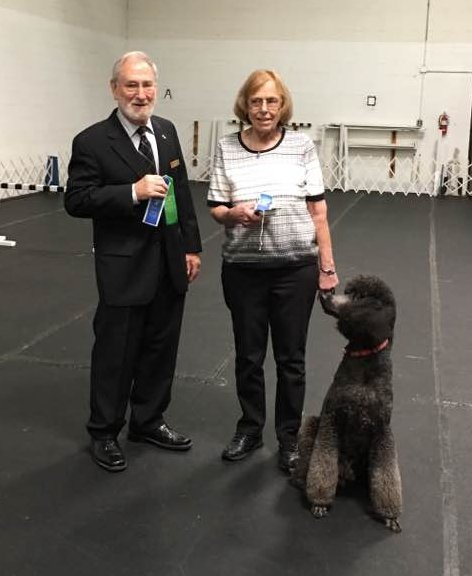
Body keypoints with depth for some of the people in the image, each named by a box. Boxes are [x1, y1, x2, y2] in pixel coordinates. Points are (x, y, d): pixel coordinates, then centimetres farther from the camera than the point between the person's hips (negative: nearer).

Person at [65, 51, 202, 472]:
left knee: (161, 348, 15)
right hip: (124, 268, -6)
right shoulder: (92, 142, -11)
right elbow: (76, 200, -15)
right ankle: (104, 433, 24)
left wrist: (192, 246, 10)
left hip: (170, 264, 6)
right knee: (116, 353, 6)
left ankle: (148, 421, 33)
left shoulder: (167, 131, 7)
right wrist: (133, 192, -24)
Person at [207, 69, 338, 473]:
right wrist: (236, 214, -19)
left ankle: (289, 438, 26)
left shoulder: (302, 146, -2)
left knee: (290, 358, 9)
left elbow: (318, 211, 0)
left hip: (296, 268, -1)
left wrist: (328, 267, -1)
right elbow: (216, 209, 4)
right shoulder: (227, 149, 0)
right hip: (243, 269, 1)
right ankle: (250, 430, 32)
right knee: (248, 356, 13)